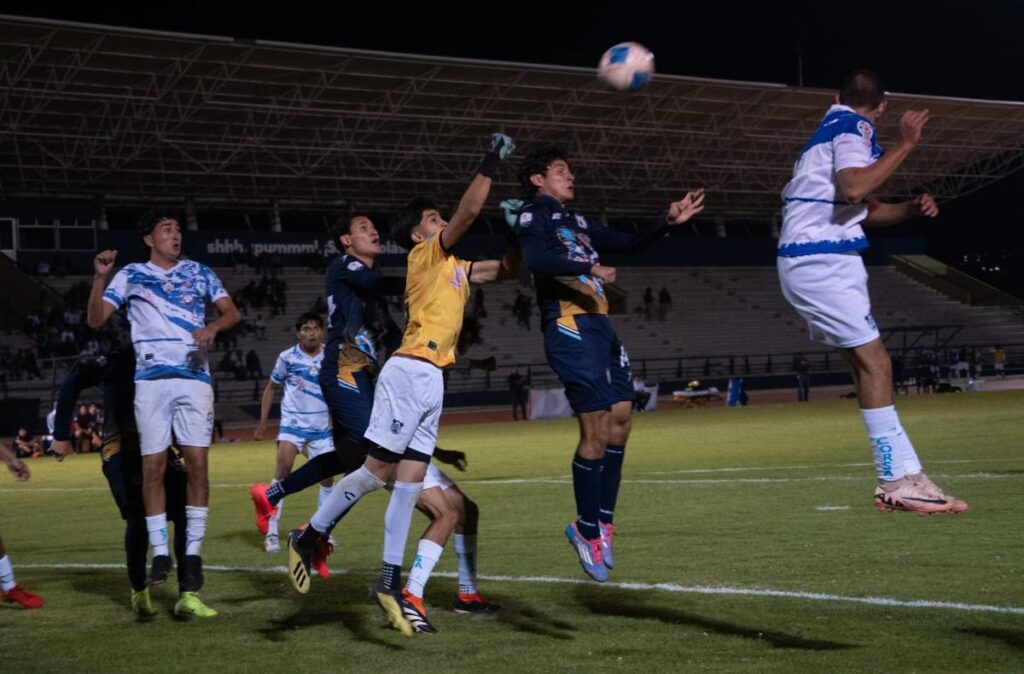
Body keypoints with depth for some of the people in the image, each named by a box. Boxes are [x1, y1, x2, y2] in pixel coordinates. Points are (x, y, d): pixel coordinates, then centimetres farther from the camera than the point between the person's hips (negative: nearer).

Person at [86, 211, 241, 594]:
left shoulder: (199, 273, 14)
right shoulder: (131, 275, 10)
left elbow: (231, 311, 9)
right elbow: (96, 320, 4)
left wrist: (214, 326, -13)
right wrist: (100, 277, -10)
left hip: (194, 378, 1)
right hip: (151, 379, -1)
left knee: (197, 462, -6)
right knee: (153, 466, -4)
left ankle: (194, 550, 1)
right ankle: (160, 552, 2)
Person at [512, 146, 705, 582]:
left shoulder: (577, 221, 25)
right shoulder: (534, 215, -1)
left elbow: (629, 244, 31)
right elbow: (534, 258, -22)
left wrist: (669, 222, 19)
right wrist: (589, 268, -23)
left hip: (600, 326, 9)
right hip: (570, 328, -9)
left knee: (620, 420, 6)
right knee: (596, 432, -11)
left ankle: (602, 521, 13)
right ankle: (588, 529, -3)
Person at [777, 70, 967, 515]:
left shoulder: (833, 127, 23)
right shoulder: (854, 126, -6)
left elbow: (863, 211, 26)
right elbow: (854, 189, -25)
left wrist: (910, 208, 10)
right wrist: (904, 145, -19)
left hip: (812, 260, 10)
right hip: (823, 261, -10)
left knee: (866, 365, 7)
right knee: (873, 363, -12)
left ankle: (899, 478, 6)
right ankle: (899, 481, -14)